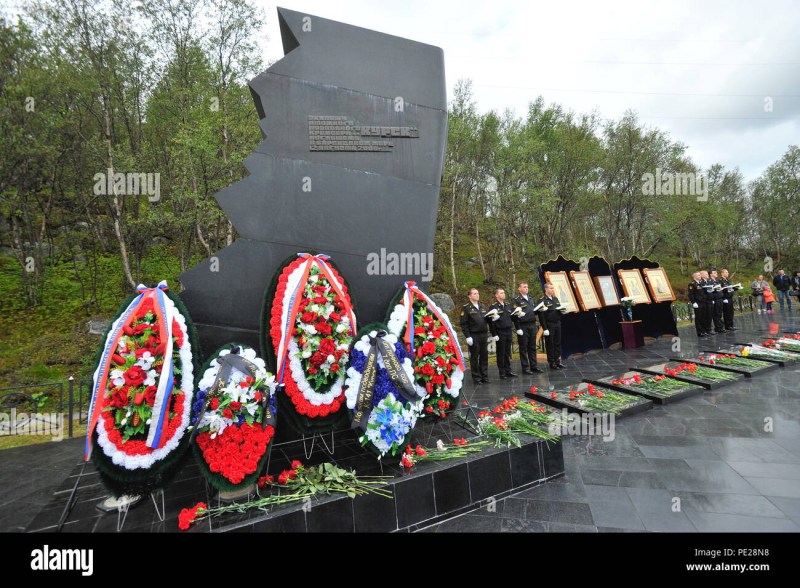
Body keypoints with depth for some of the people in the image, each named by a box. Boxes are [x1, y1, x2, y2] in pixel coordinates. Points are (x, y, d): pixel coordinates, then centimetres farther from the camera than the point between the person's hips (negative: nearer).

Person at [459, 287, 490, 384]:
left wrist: (487, 334, 14)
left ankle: (485, 377, 20)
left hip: (484, 335, 6)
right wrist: (468, 336, -15)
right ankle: (476, 378, 12)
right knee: (474, 358, 3)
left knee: (484, 357, 10)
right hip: (474, 336, -6)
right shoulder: (466, 308, -5)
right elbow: (464, 324, -9)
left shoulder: (483, 307, 15)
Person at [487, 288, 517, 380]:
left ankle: (508, 371, 21)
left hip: (509, 332, 5)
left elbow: (513, 317, 19)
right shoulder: (493, 307, -7)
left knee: (508, 353, 12)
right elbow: (491, 322, -10)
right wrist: (494, 334, -13)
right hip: (500, 333, -5)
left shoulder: (508, 305, 12)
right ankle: (502, 373, 10)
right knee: (501, 353, 3)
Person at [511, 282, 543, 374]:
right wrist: (518, 328, -16)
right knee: (523, 348, 1)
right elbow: (514, 314, -12)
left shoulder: (531, 299, 17)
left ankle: (533, 366, 19)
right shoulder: (516, 300, -6)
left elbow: (535, 311, 24)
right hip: (523, 327, -6)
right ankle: (525, 368, 9)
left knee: (532, 347, 11)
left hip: (532, 325, 6)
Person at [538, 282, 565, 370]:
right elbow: (541, 316, -14)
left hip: (557, 324, 7)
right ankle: (552, 363, 9)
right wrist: (545, 329, -18)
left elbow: (560, 310, 25)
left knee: (558, 343, 11)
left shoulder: (555, 299, 14)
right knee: (550, 345, 1)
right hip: (549, 325, -7)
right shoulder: (542, 300, -9)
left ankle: (558, 361, 20)